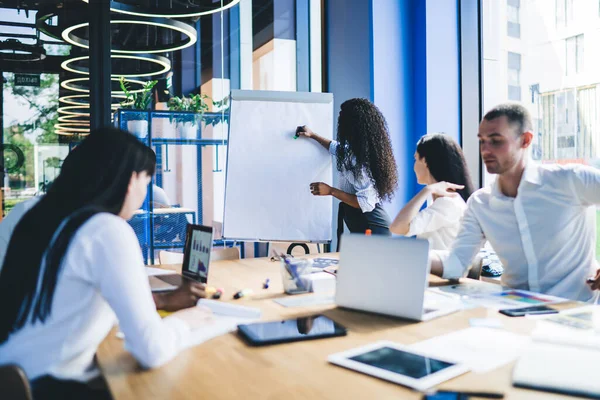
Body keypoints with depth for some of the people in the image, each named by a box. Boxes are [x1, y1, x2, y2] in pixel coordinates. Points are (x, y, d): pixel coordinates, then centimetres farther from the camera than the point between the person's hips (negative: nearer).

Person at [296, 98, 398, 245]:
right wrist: (312, 135, 33)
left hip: (371, 228, -10)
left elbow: (366, 203, -26)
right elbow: (338, 148, 30)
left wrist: (330, 191, -22)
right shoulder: (358, 149, 6)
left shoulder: (360, 159, -24)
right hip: (366, 224, 10)